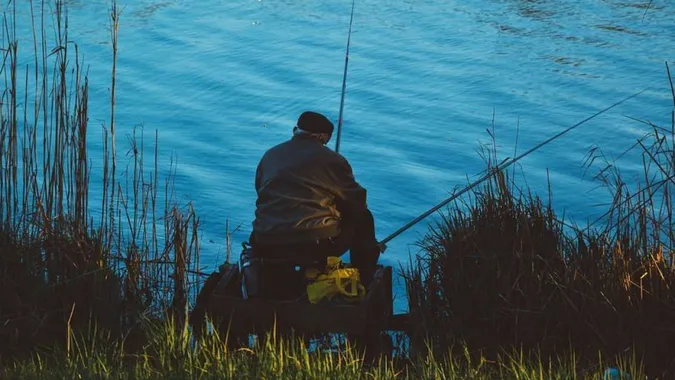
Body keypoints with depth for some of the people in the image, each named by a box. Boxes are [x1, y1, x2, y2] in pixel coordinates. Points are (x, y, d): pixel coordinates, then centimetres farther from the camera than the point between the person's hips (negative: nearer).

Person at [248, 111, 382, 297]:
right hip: (318, 246, -4)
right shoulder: (332, 160, 1)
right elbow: (357, 202, 6)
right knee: (363, 219, 21)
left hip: (267, 249, 4)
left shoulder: (270, 155, 14)